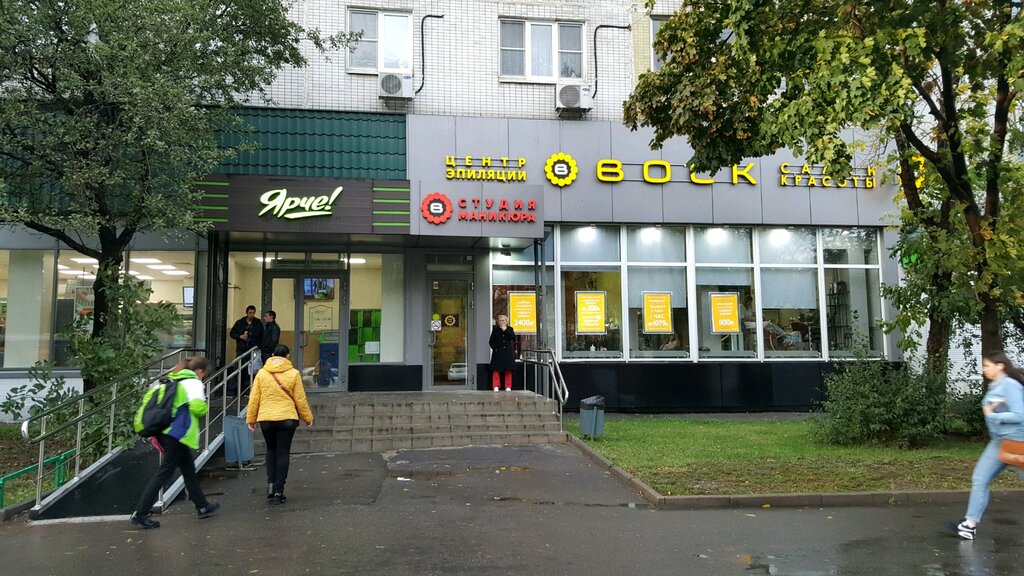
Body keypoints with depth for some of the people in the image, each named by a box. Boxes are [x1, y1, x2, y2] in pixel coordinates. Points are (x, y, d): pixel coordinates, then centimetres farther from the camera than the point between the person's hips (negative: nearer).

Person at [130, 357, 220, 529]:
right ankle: (140, 514, 0)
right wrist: (205, 406, -2)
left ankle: (202, 507, 29)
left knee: (189, 469, 18)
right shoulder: (194, 382, -10)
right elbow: (197, 407, -21)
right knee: (164, 473, -3)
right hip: (177, 434, -9)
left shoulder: (171, 380, 16)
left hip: (164, 431, 9)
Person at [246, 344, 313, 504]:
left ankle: (271, 483, 8)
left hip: (265, 419, 2)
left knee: (271, 450, 21)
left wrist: (250, 419, 12)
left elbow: (254, 398, 3)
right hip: (287, 419, -2)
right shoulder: (293, 374, -3)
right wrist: (308, 417, 10)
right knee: (283, 453, 5)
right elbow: (300, 399, -1)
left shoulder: (261, 373, 2)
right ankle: (278, 491, 4)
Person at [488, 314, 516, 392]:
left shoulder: (510, 329, 9)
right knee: (496, 370, -4)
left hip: (508, 353, 1)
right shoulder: (495, 329, 7)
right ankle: (496, 386, 0)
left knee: (508, 370, 2)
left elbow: (513, 338, -9)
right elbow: (491, 341, 7)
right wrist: (495, 348, -7)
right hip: (498, 353, -1)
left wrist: (505, 330, -11)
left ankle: (508, 387, 7)